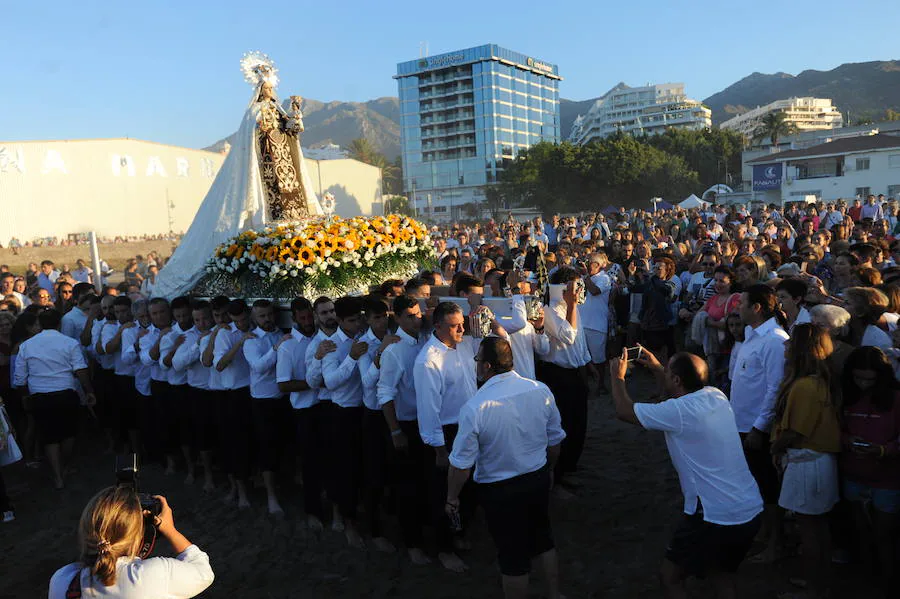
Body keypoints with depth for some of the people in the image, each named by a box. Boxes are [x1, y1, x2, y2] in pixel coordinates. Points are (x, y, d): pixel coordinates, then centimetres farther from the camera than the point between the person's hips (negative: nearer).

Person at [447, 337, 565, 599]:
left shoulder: (474, 407, -26)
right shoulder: (541, 390, -12)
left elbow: (461, 465, -18)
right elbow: (554, 441, 1)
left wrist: (452, 498, -1)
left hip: (500, 490, -5)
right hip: (539, 479, 5)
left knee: (513, 557, 14)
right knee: (543, 540, 27)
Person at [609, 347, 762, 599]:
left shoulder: (679, 412, -19)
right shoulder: (717, 396, 2)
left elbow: (624, 410, -9)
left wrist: (618, 375, 6)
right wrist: (656, 368, 23)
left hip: (715, 519, -8)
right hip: (752, 512, 8)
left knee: (670, 578, 14)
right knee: (721, 576, 30)